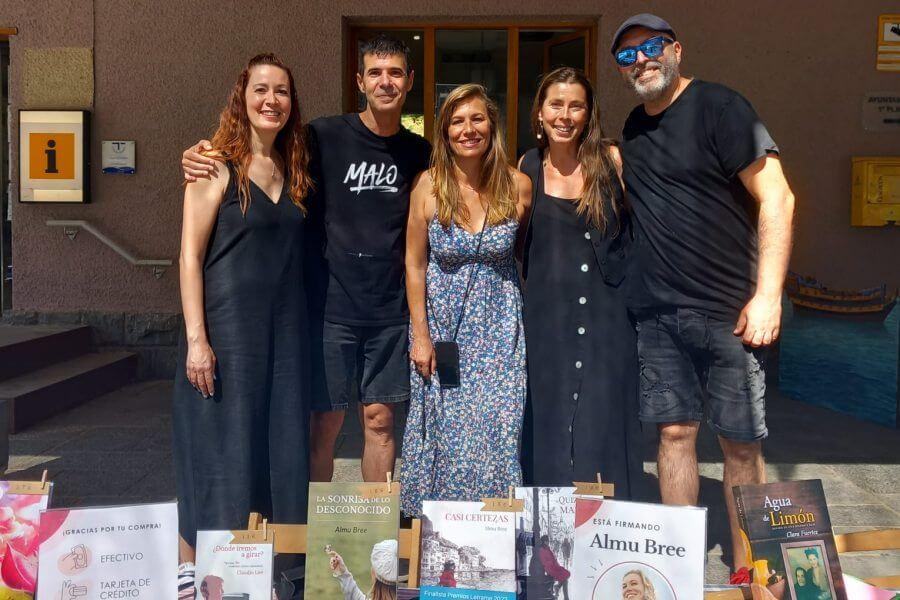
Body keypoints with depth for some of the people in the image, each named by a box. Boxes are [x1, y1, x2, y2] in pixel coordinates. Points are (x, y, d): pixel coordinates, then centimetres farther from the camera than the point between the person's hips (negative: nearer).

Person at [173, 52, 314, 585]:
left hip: (286, 329, 5)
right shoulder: (217, 167, -4)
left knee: (284, 448, 10)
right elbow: (190, 255, -8)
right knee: (223, 451, 0)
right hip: (228, 327, -5)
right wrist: (196, 338, -14)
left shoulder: (294, 170, 12)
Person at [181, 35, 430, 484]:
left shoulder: (418, 153, 6)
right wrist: (199, 159, -18)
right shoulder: (325, 136, -5)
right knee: (326, 422, 5)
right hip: (330, 307, -3)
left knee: (379, 420, 10)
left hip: (390, 313, 3)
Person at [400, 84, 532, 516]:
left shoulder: (518, 186, -4)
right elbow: (414, 262, -2)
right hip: (442, 324, 0)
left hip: (499, 326, 0)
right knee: (445, 429, 7)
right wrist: (420, 334, -4)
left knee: (497, 429, -2)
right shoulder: (430, 185, -6)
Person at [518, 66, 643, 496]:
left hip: (606, 314, -2)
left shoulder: (612, 160, 0)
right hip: (546, 314, 2)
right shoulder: (528, 167, 7)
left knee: (603, 423, 2)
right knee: (549, 425, 8)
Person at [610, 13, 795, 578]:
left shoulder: (718, 106, -7)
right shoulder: (634, 128, 12)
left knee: (741, 442, 4)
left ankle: (745, 567, 21)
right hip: (658, 313, 5)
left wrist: (768, 295, -17)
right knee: (675, 431, 8)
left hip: (727, 311, -5)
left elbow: (777, 198, -12)